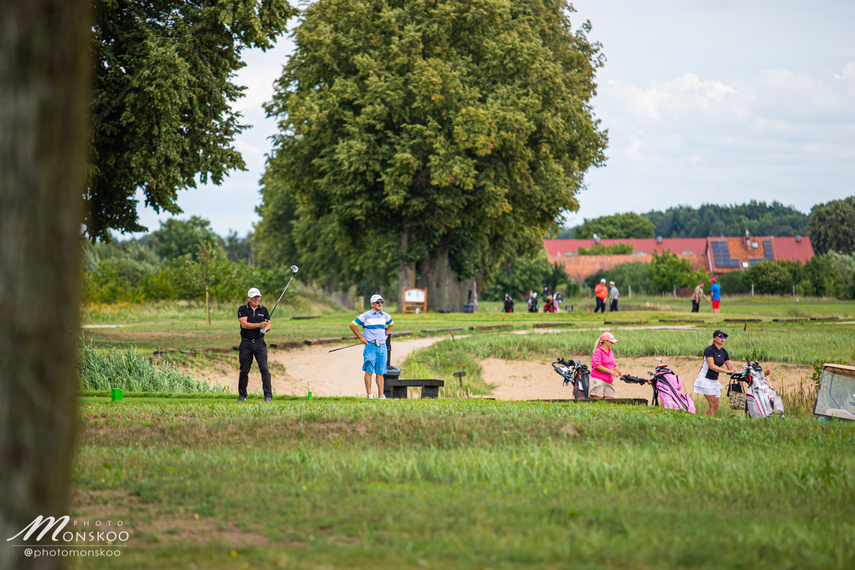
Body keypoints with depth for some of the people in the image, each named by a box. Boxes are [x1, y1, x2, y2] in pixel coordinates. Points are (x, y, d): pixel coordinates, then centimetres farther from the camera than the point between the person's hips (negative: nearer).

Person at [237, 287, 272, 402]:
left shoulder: (264, 310, 9)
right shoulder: (243, 309, 0)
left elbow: (268, 325, 7)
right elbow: (244, 324, -14)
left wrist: (265, 328, -17)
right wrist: (259, 325, -23)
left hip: (259, 343, 1)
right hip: (246, 344, -1)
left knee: (264, 368, -11)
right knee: (244, 370, 4)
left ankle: (268, 395, -11)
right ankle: (242, 395, 19)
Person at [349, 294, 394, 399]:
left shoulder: (386, 316, 12)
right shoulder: (366, 316, -3)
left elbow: (392, 324, 34)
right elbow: (352, 325, 2)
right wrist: (361, 337, -1)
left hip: (382, 346, 4)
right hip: (370, 346, -4)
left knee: (380, 373, 4)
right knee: (369, 371, -6)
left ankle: (381, 395, 3)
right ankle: (369, 395, -4)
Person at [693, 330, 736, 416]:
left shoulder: (724, 352, 7)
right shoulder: (709, 350, -14)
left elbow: (731, 367, 7)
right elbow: (712, 366, -25)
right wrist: (727, 371, -31)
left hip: (714, 381, 8)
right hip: (705, 379, -8)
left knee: (715, 406, 4)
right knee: (714, 404, -15)